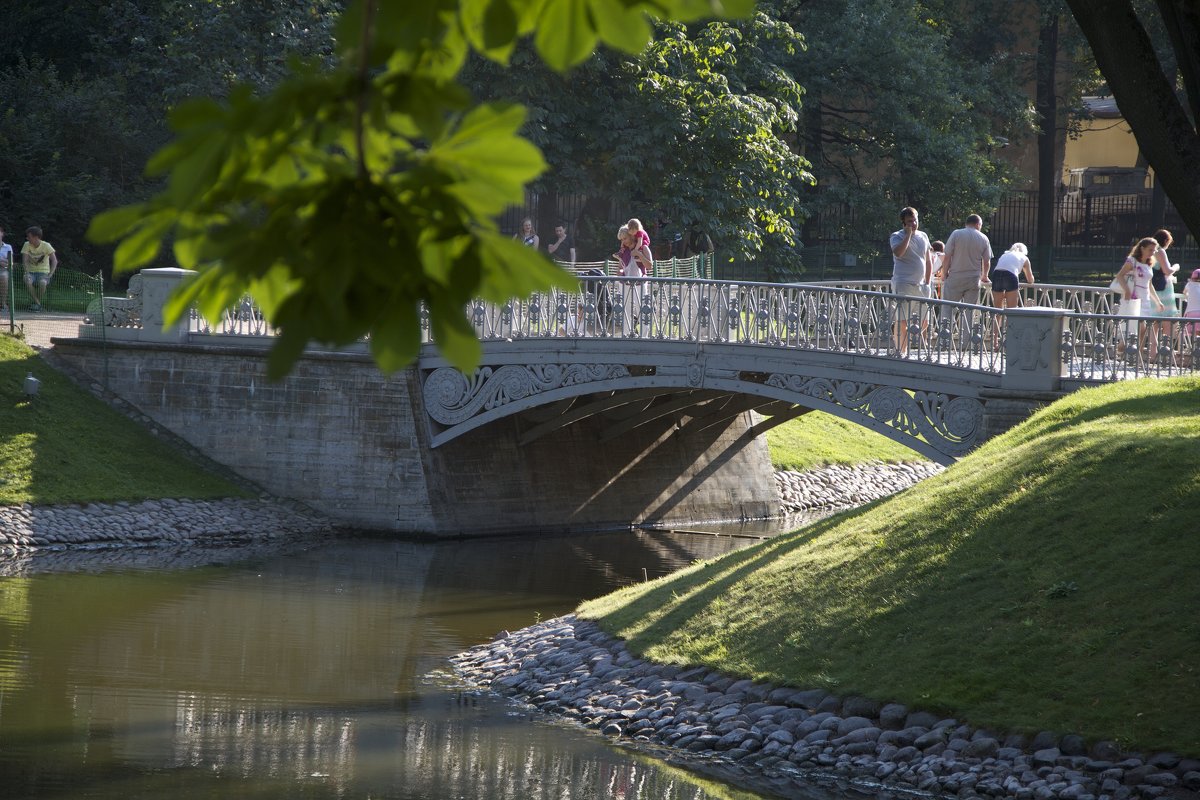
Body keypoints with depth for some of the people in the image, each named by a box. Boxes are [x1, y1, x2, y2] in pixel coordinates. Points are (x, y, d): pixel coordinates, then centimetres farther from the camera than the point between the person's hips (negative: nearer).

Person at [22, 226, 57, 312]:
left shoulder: (46, 246, -8)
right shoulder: (27, 245, -1)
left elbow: (54, 261, -12)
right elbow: (25, 260, -8)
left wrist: (50, 274, -23)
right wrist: (27, 272, -24)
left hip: (43, 272, -2)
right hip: (31, 271, 2)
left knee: (42, 283, -38)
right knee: (27, 282, -34)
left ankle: (38, 303, -14)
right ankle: (37, 303, -16)